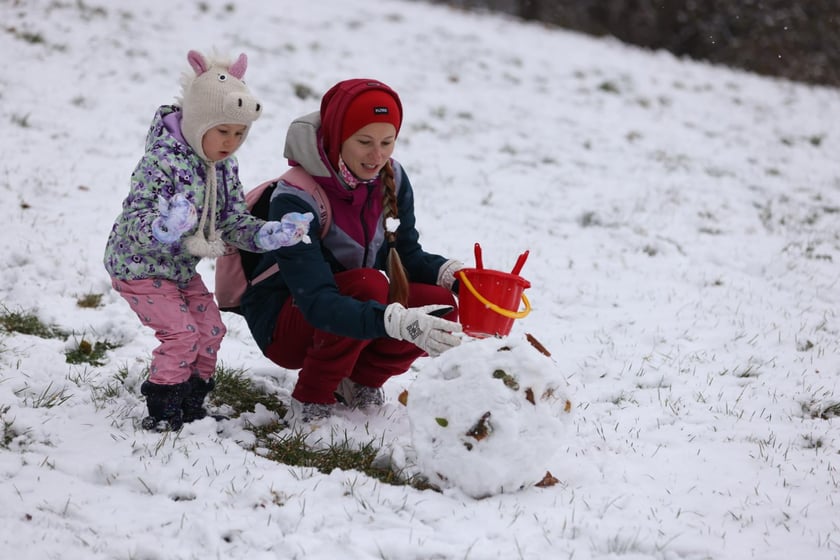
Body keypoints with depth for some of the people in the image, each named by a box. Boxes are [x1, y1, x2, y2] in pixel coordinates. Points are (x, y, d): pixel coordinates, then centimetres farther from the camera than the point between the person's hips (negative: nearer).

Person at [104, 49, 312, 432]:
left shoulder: (224, 168, -2)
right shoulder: (162, 162, -28)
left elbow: (234, 223, 0)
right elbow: (136, 222, -33)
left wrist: (270, 234, -18)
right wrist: (163, 228, -55)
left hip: (181, 267, 8)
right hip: (139, 267, -8)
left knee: (210, 328, 6)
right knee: (181, 334, -15)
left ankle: (192, 401, 21)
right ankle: (163, 410, -1)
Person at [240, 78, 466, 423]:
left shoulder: (391, 180, -8)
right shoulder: (295, 200, -28)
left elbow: (407, 256, 1)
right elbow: (317, 302, -37)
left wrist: (453, 275, -22)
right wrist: (396, 322, -52)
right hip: (284, 325, -6)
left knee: (441, 307, -19)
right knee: (369, 284, -34)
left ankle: (363, 378, 6)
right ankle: (311, 400, -14)